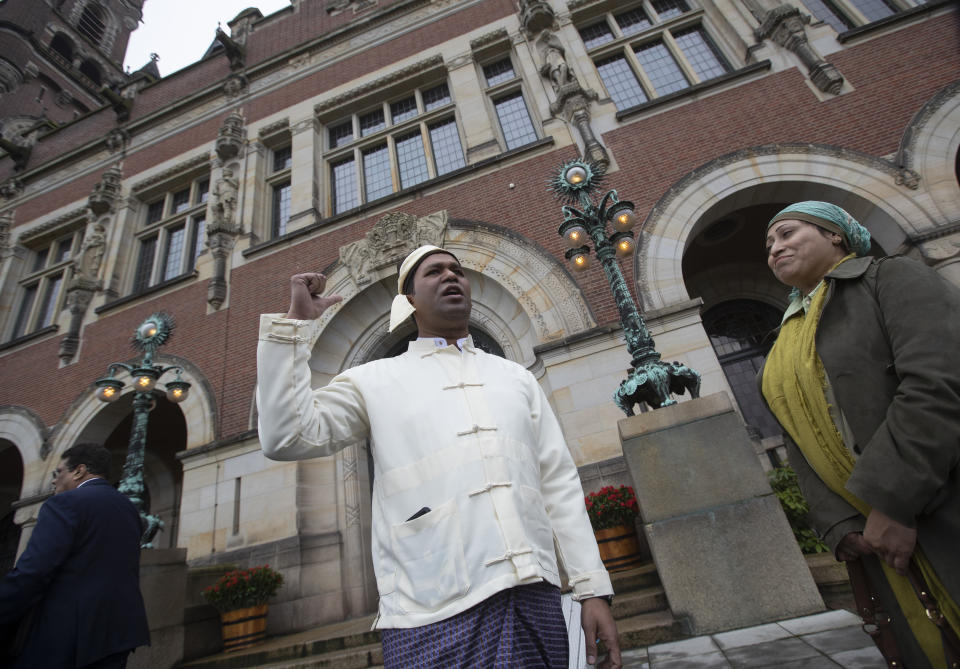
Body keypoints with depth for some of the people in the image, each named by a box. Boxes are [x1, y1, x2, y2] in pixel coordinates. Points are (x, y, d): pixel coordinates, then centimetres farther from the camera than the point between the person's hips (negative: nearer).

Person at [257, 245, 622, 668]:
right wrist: (295, 323, -6)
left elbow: (560, 486, 9)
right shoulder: (374, 382, 7)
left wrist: (593, 589, 3)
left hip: (536, 600, 3)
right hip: (435, 615, -2)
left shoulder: (517, 378, 13)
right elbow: (286, 436, -5)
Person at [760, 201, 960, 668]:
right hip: (877, 532, 6)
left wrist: (893, 502, -22)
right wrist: (839, 526, -7)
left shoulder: (892, 278, -3)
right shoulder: (781, 356, 14)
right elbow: (802, 450, 8)